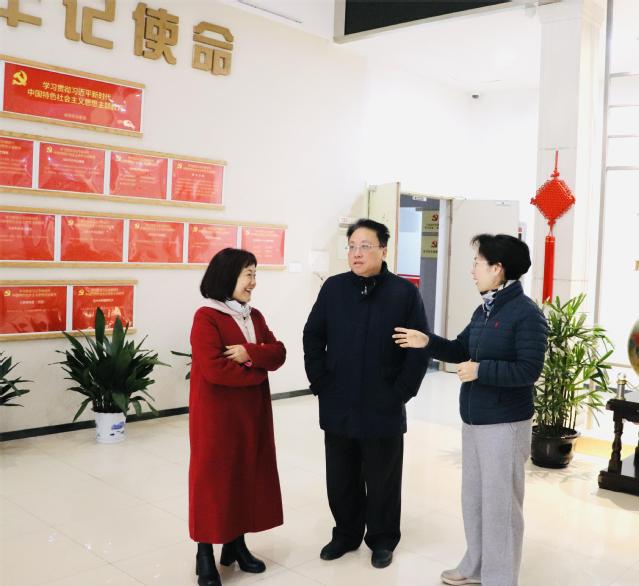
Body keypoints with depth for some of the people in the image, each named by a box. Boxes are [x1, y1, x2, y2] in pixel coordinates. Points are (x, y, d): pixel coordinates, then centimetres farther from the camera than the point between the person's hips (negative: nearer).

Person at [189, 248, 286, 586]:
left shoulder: (254, 316, 10)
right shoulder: (206, 317, -13)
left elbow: (278, 353, 1)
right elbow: (213, 368, -21)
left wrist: (248, 352, -17)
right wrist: (257, 371, -11)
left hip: (252, 413, 7)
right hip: (216, 414, -7)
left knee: (246, 475, 13)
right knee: (213, 478, 2)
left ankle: (236, 544, 28)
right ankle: (205, 556, 14)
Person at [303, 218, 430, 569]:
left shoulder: (405, 292, -4)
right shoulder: (333, 288, 3)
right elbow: (312, 337, 7)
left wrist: (401, 392, -7)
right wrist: (320, 383, 1)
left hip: (383, 409, -2)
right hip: (338, 407, 3)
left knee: (382, 480, 11)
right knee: (340, 478, 14)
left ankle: (382, 540, 30)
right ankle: (346, 534, 34)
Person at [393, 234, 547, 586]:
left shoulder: (526, 313, -16)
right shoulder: (483, 310, 8)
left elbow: (528, 371, -22)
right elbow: (461, 349, 15)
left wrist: (482, 370, -21)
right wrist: (427, 342, 1)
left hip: (504, 425, -8)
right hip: (473, 421, 8)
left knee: (499, 503, 4)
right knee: (473, 497, 19)